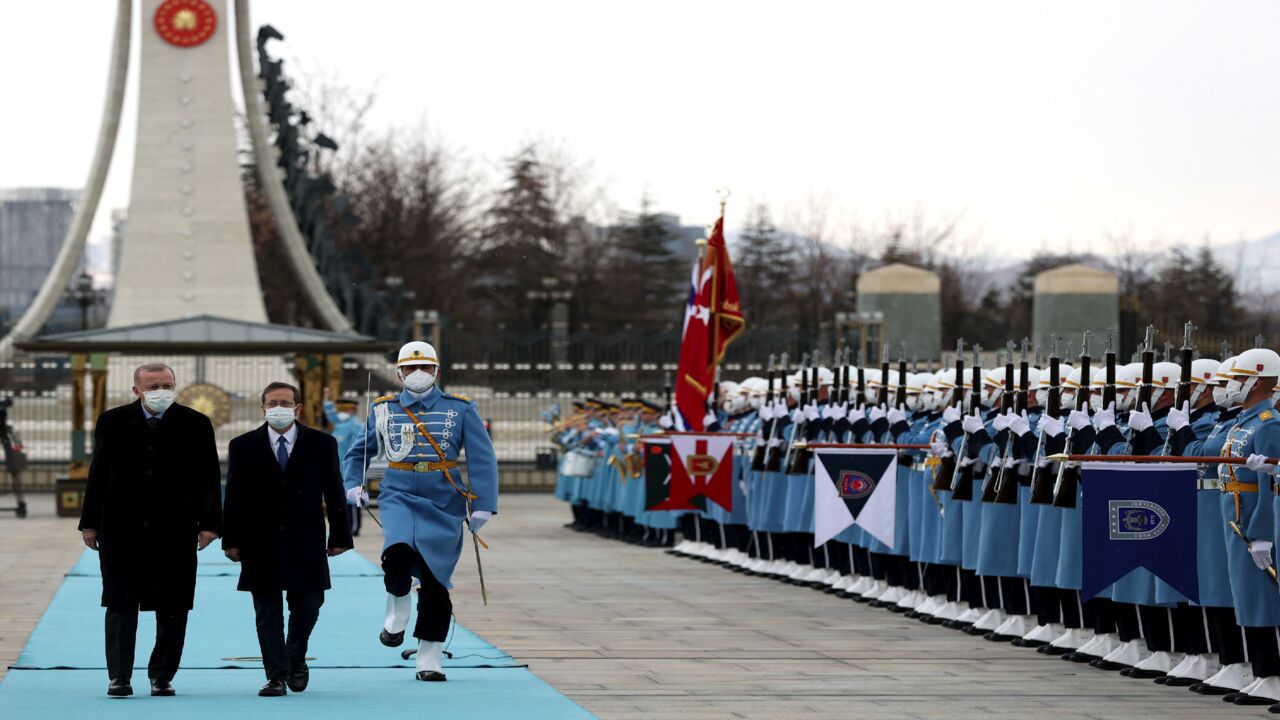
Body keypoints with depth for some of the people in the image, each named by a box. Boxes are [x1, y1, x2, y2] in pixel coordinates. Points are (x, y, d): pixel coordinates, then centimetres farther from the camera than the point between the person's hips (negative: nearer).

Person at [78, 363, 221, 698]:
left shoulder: (195, 424, 2)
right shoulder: (112, 422, 4)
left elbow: (209, 478, 3)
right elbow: (98, 475, 6)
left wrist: (209, 523, -4)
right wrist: (90, 523, 3)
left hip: (176, 531, 0)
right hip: (121, 529, 0)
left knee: (172, 608, 2)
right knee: (121, 605, 0)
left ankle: (162, 676, 12)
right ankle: (119, 677, 3)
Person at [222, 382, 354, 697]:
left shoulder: (322, 443, 3)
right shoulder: (243, 446, 3)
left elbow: (334, 492, 5)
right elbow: (234, 497, 4)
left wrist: (339, 536, 2)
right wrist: (231, 540, -1)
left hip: (306, 544, 0)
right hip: (260, 546, 0)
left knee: (307, 606, 4)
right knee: (268, 612, 0)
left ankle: (296, 659, 29)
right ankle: (276, 676, 3)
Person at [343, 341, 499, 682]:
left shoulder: (460, 409, 3)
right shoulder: (384, 410, 9)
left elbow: (482, 458, 1)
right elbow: (357, 453, 19)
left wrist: (482, 506, -7)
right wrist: (353, 486, 0)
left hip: (444, 503, 0)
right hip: (399, 497, 0)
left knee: (435, 581, 1)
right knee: (398, 550, -29)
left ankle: (429, 658, 13)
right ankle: (397, 613, 0)